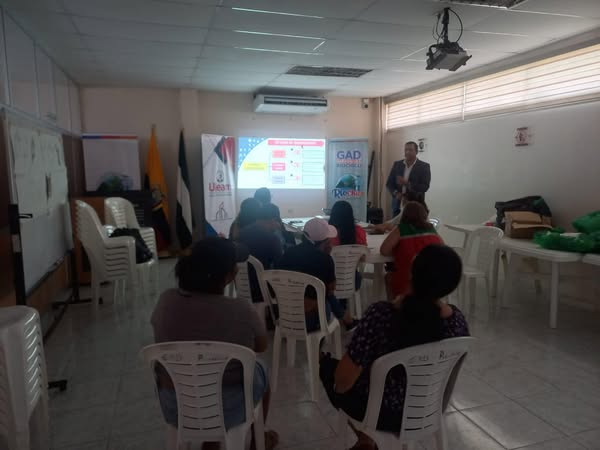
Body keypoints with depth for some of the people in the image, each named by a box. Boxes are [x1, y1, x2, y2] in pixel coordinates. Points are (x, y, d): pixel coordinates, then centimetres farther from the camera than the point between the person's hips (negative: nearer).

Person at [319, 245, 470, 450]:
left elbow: (343, 379, -24)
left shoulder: (381, 314, -33)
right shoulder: (458, 320, -18)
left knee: (327, 364, 24)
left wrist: (339, 388, -1)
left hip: (381, 412, -4)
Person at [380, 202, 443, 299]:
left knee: (388, 276, 30)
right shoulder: (431, 229, 6)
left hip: (406, 283, -4)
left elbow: (384, 251, -11)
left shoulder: (401, 230, -7)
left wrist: (398, 252, 6)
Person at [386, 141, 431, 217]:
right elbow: (389, 183, 9)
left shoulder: (424, 166, 0)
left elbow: (425, 187, -8)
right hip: (397, 204, 3)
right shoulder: (397, 164, 10)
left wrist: (407, 183, -20)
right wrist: (396, 193, -10)